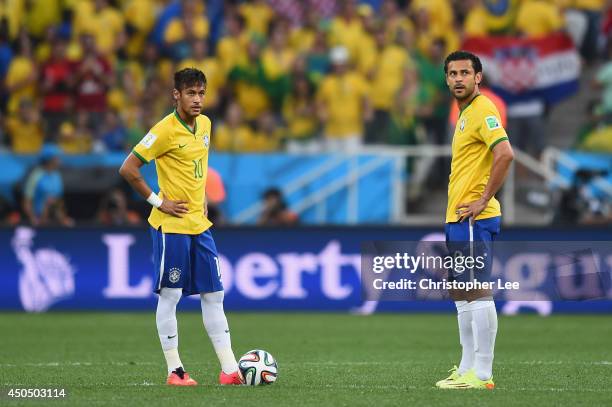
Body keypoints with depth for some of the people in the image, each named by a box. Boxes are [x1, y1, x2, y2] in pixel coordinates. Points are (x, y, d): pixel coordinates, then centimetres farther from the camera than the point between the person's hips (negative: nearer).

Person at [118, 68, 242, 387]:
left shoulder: (205, 125, 9)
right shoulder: (165, 130, -14)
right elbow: (128, 169, -15)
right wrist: (158, 201, -12)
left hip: (199, 224, 8)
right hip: (171, 226, -8)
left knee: (213, 295, 6)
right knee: (170, 296, -1)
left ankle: (229, 370, 7)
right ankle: (175, 371, 5)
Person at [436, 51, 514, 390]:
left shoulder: (482, 110, -12)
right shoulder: (465, 114, 18)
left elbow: (504, 154, -25)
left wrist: (483, 200, -21)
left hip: (474, 219, -10)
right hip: (458, 220, 10)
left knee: (477, 293, -10)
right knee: (461, 295, 12)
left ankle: (482, 374, -10)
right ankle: (468, 368, 17)